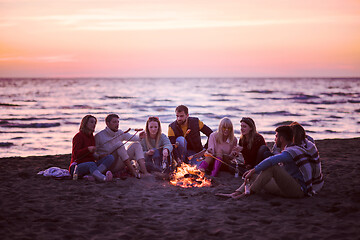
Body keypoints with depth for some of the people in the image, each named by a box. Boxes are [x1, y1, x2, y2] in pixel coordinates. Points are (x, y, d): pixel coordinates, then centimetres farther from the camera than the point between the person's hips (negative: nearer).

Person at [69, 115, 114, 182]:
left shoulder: (92, 137, 19)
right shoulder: (78, 136, -4)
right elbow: (76, 154, -16)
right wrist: (88, 149, -29)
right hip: (78, 165, -7)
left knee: (110, 157, -16)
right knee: (91, 164, -39)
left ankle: (92, 176, -39)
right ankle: (104, 178, -71)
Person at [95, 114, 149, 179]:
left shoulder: (120, 133, 10)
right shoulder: (99, 136, -5)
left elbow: (134, 138, -2)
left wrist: (139, 137, -24)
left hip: (120, 165, 6)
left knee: (136, 144, -6)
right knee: (119, 144, -27)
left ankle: (144, 171, -25)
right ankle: (132, 170, -28)